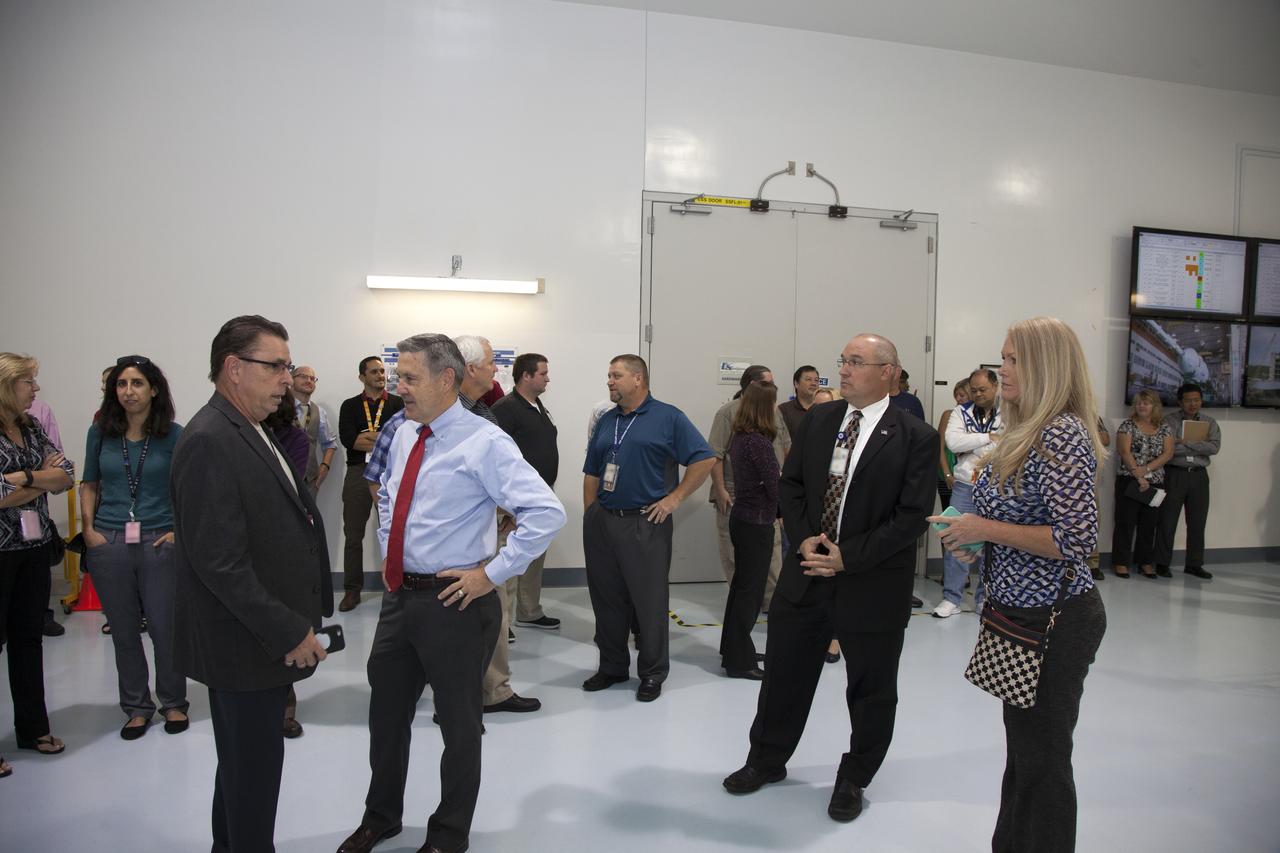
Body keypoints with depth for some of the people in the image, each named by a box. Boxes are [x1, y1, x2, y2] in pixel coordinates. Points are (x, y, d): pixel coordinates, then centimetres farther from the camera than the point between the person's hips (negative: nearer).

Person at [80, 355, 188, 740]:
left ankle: (173, 703, 23)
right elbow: (89, 484, 13)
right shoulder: (100, 432, 4)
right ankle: (136, 707, 27)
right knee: (123, 631, 11)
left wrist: (181, 531, -6)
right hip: (108, 545, 3)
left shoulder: (173, 435, -4)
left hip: (159, 543, -2)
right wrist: (89, 529, 3)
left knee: (165, 628, 3)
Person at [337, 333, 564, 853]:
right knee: (387, 713, 21)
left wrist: (491, 574, -22)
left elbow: (546, 513, -25)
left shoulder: (483, 442, -17)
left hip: (453, 602, -7)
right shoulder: (403, 435, 6)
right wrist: (389, 550, 14)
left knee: (458, 722, 11)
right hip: (398, 595, 7)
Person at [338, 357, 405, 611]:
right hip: (358, 473, 1)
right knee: (353, 534, 4)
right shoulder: (350, 405, 10)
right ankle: (352, 590, 12)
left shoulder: (397, 404, 7)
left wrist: (364, 438, -11)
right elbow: (346, 438, -6)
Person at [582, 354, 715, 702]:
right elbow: (591, 474, 15)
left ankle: (653, 673, 18)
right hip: (601, 522, 6)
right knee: (606, 599, 12)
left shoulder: (668, 418, -4)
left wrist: (675, 498, -9)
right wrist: (589, 518, 7)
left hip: (645, 524, -5)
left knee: (650, 600, 3)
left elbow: (705, 459, -6)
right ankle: (612, 666, 28)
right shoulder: (606, 421, 13)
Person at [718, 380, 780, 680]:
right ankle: (739, 661, 11)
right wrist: (780, 512, 2)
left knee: (741, 585, 18)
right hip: (757, 523, -8)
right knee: (750, 590, 2)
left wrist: (772, 511, 3)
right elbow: (774, 487, -17)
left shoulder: (739, 437, 6)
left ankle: (732, 650, 31)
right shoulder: (760, 442, -20)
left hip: (741, 517, 9)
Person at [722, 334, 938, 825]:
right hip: (807, 572, 4)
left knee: (871, 690, 14)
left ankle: (853, 780, 36)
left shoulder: (915, 436, -10)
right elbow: (790, 484, 7)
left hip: (873, 584, -3)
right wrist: (804, 539, -9)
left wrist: (848, 557, -18)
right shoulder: (818, 420, 4)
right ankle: (766, 761, 37)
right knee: (783, 673, 15)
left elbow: (913, 515, -14)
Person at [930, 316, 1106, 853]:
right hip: (1024, 614, 10)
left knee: (1042, 757, 6)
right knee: (1023, 749, 22)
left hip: (1053, 621, -10)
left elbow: (1078, 539, -26)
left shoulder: (1061, 435, -21)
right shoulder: (1028, 431, 10)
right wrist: (971, 529, 3)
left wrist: (985, 529, -21)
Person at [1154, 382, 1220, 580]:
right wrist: (1199, 445, -10)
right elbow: (1168, 449, -17)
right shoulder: (1169, 420, -2)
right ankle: (1162, 563, 9)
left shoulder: (1209, 422, 8)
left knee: (1197, 522, 9)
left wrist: (1187, 442, -14)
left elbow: (1215, 448, -9)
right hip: (1174, 474, -3)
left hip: (1199, 475, 4)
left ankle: (1194, 564, 20)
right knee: (1167, 521, 0)